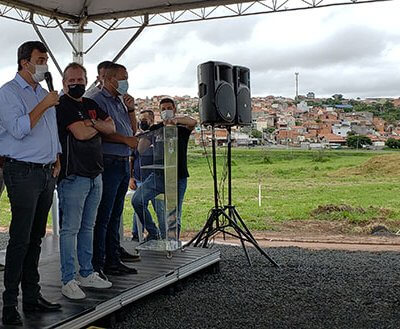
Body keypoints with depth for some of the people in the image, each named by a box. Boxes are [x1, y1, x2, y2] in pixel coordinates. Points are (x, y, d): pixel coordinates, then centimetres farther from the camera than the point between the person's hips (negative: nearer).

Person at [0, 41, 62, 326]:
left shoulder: (43, 94, 19)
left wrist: (57, 160, 15)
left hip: (47, 173, 7)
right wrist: (44, 106, -14)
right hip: (23, 172, -7)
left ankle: (32, 296, 18)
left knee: (36, 238, 10)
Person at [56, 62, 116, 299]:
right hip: (74, 176, -8)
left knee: (88, 227, 14)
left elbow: (111, 128, 9)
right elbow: (81, 133, -19)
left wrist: (93, 123, -9)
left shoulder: (91, 105, 17)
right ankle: (68, 280, 4)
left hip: (95, 175, 8)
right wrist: (98, 126, 0)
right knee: (70, 229, -3)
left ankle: (86, 273, 24)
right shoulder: (63, 105, -7)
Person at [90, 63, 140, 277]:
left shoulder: (120, 101, 20)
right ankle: (98, 264, 0)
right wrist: (126, 139, -13)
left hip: (123, 163, 9)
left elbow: (133, 130, 22)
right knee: (103, 216, -6)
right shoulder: (99, 100, -7)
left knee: (115, 215, 13)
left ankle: (113, 259, 21)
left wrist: (131, 109, 8)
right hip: (109, 163, -9)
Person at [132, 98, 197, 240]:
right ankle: (152, 233, -1)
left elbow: (193, 122, -22)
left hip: (178, 178, -2)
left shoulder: (182, 128, 2)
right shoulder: (155, 129, 10)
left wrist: (176, 120, -40)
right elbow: (141, 150, 1)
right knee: (137, 200, -15)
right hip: (158, 175, 3)